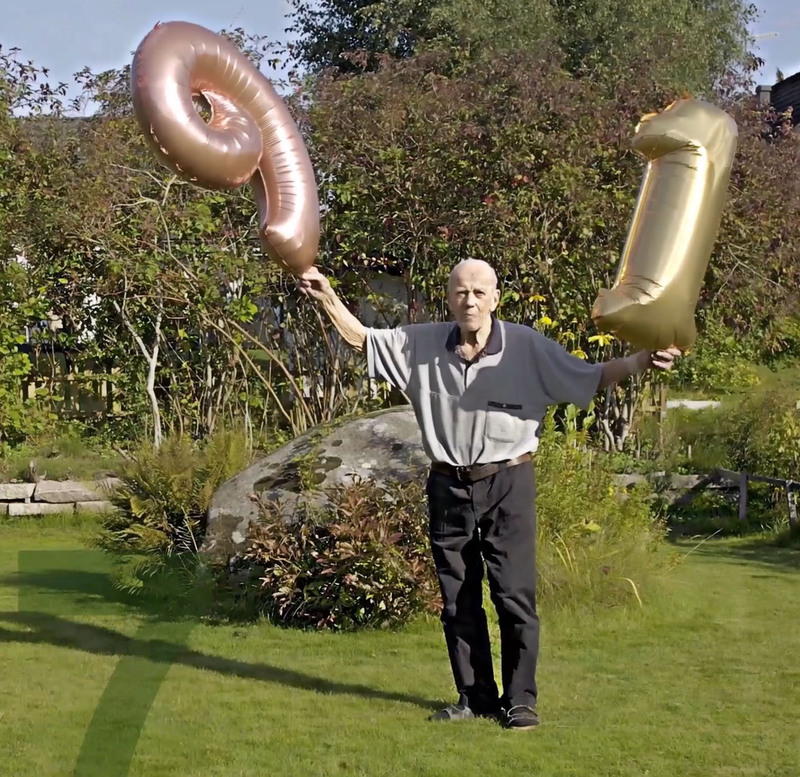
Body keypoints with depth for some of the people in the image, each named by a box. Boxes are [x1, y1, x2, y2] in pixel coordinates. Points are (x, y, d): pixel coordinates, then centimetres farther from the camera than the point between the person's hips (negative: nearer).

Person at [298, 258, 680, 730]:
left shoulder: (529, 348, -8)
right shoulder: (422, 345, 0)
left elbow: (592, 378, -8)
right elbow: (361, 338, 8)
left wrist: (641, 363, -23)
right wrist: (327, 297, -3)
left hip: (507, 484, -3)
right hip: (448, 487, 3)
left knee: (515, 596, -4)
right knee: (458, 601, 9)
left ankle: (520, 699, 5)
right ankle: (476, 697, 20)